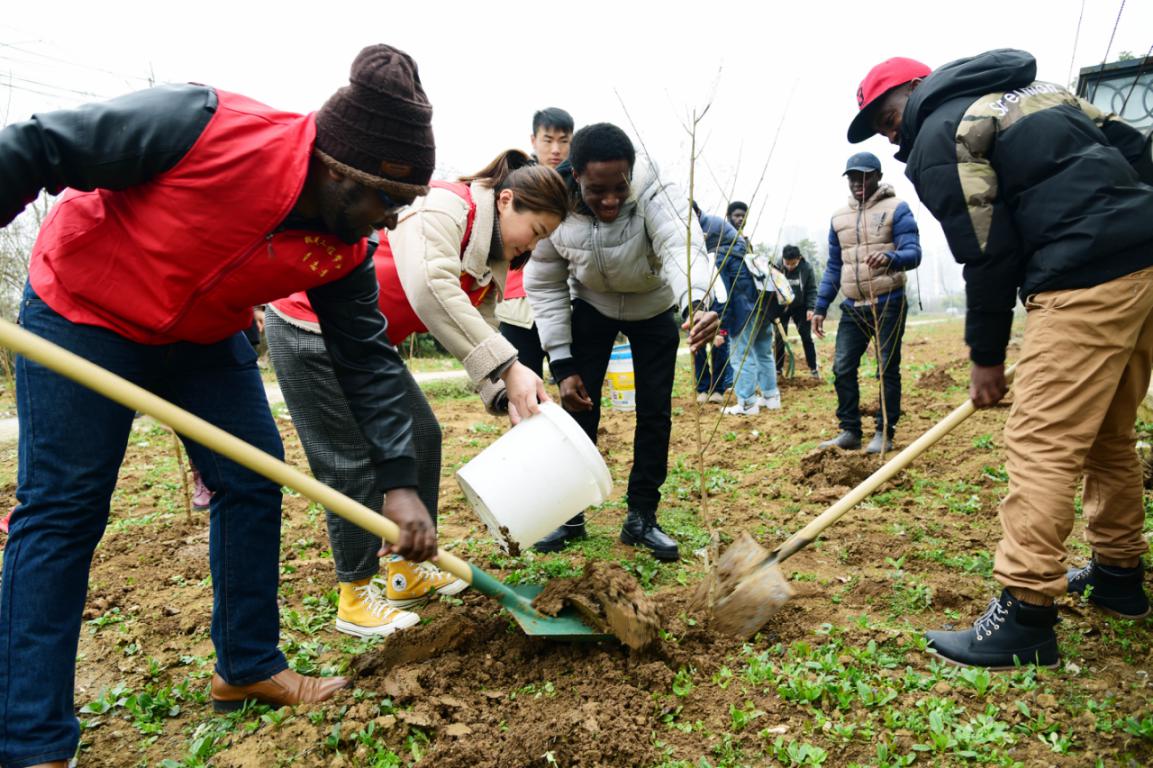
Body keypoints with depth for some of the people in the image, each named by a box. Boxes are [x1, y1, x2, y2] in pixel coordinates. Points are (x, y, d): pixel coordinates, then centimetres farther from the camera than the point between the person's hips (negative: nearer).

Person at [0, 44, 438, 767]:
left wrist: (400, 480, -21)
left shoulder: (343, 248, -16)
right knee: (63, 508, -5)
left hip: (205, 338, 5)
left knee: (254, 486, 0)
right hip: (82, 311, -5)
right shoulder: (202, 126, -32)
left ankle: (249, 667, 16)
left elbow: (369, 357, -13)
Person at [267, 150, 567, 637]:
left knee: (421, 436, 8)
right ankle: (355, 597, 9)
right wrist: (509, 367, -41)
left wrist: (510, 396, -19)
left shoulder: (491, 261, 6)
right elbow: (430, 288, -39)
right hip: (309, 329, -9)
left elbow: (479, 335, -1)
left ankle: (407, 571, 20)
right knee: (354, 460, -6)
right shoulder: (447, 206, -22)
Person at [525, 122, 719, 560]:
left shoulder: (654, 193, -33)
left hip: (655, 307, -1)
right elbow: (545, 286, -16)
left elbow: (681, 245, -50)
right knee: (579, 406, -2)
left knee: (654, 413, -1)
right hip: (591, 307, 1)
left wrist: (695, 306, -72)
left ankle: (641, 518, 13)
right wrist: (562, 365, -18)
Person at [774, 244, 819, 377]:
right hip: (781, 308, 0)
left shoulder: (807, 268, -15)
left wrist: (811, 308, -16)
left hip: (800, 307, 0)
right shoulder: (777, 268, -17)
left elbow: (812, 290, -7)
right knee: (780, 338, 1)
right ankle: (778, 368, 13)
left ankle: (813, 368, 11)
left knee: (807, 337, 3)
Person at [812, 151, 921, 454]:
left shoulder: (897, 208, -3)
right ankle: (849, 431, 11)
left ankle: (884, 434, 9)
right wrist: (820, 307, 11)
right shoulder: (839, 217, 13)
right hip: (852, 307, 5)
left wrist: (890, 258, -36)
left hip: (888, 304, -5)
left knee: (888, 370, 1)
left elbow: (913, 253, -14)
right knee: (842, 369, 1)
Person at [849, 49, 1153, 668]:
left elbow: (988, 255, -7)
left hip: (1086, 280, -10)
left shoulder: (938, 140, -2)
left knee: (1040, 443, -10)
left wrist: (986, 358, 1)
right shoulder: (1033, 93, 24)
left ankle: (1024, 617, -8)